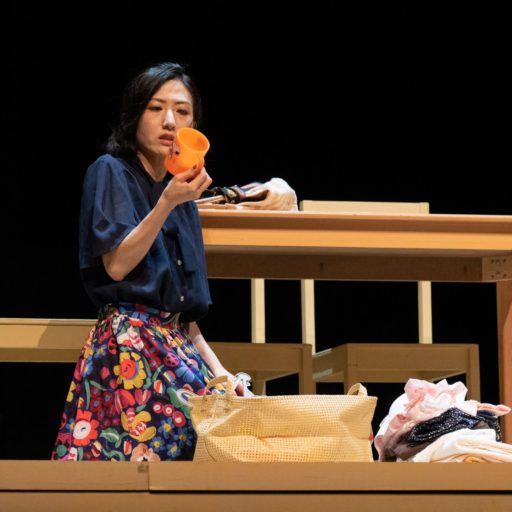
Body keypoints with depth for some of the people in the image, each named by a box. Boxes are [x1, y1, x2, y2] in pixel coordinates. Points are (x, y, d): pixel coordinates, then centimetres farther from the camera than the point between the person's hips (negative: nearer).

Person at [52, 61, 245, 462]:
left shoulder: (182, 195, 20)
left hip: (179, 344, 7)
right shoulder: (110, 173, 1)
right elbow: (116, 265, -13)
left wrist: (216, 368, 12)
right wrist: (167, 203, -21)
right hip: (129, 341, -7)